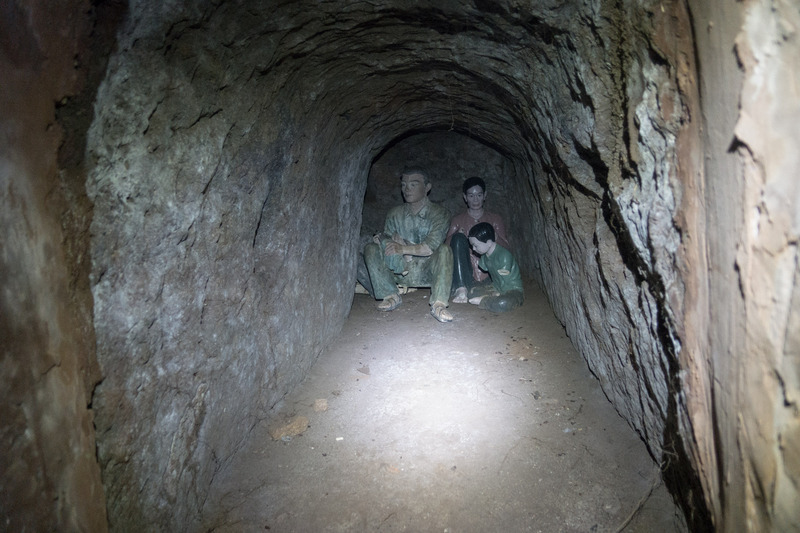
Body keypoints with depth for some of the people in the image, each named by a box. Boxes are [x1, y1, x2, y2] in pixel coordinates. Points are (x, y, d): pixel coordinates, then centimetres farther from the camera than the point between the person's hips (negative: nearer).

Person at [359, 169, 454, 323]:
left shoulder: (439, 214, -2)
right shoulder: (394, 214, 11)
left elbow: (433, 246, -16)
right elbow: (387, 241, 7)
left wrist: (404, 248, -26)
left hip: (427, 272, -3)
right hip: (401, 272, 3)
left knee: (444, 250, -32)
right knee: (371, 249, -15)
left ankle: (438, 304, -38)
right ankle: (391, 296, -18)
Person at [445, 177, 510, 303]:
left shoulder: (495, 220, 16)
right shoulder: (458, 220, 14)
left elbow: (507, 250, 6)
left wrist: (495, 238, -14)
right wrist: (455, 236, -18)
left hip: (488, 277, 1)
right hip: (466, 276, -1)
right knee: (459, 238, -25)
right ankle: (461, 289, -35)